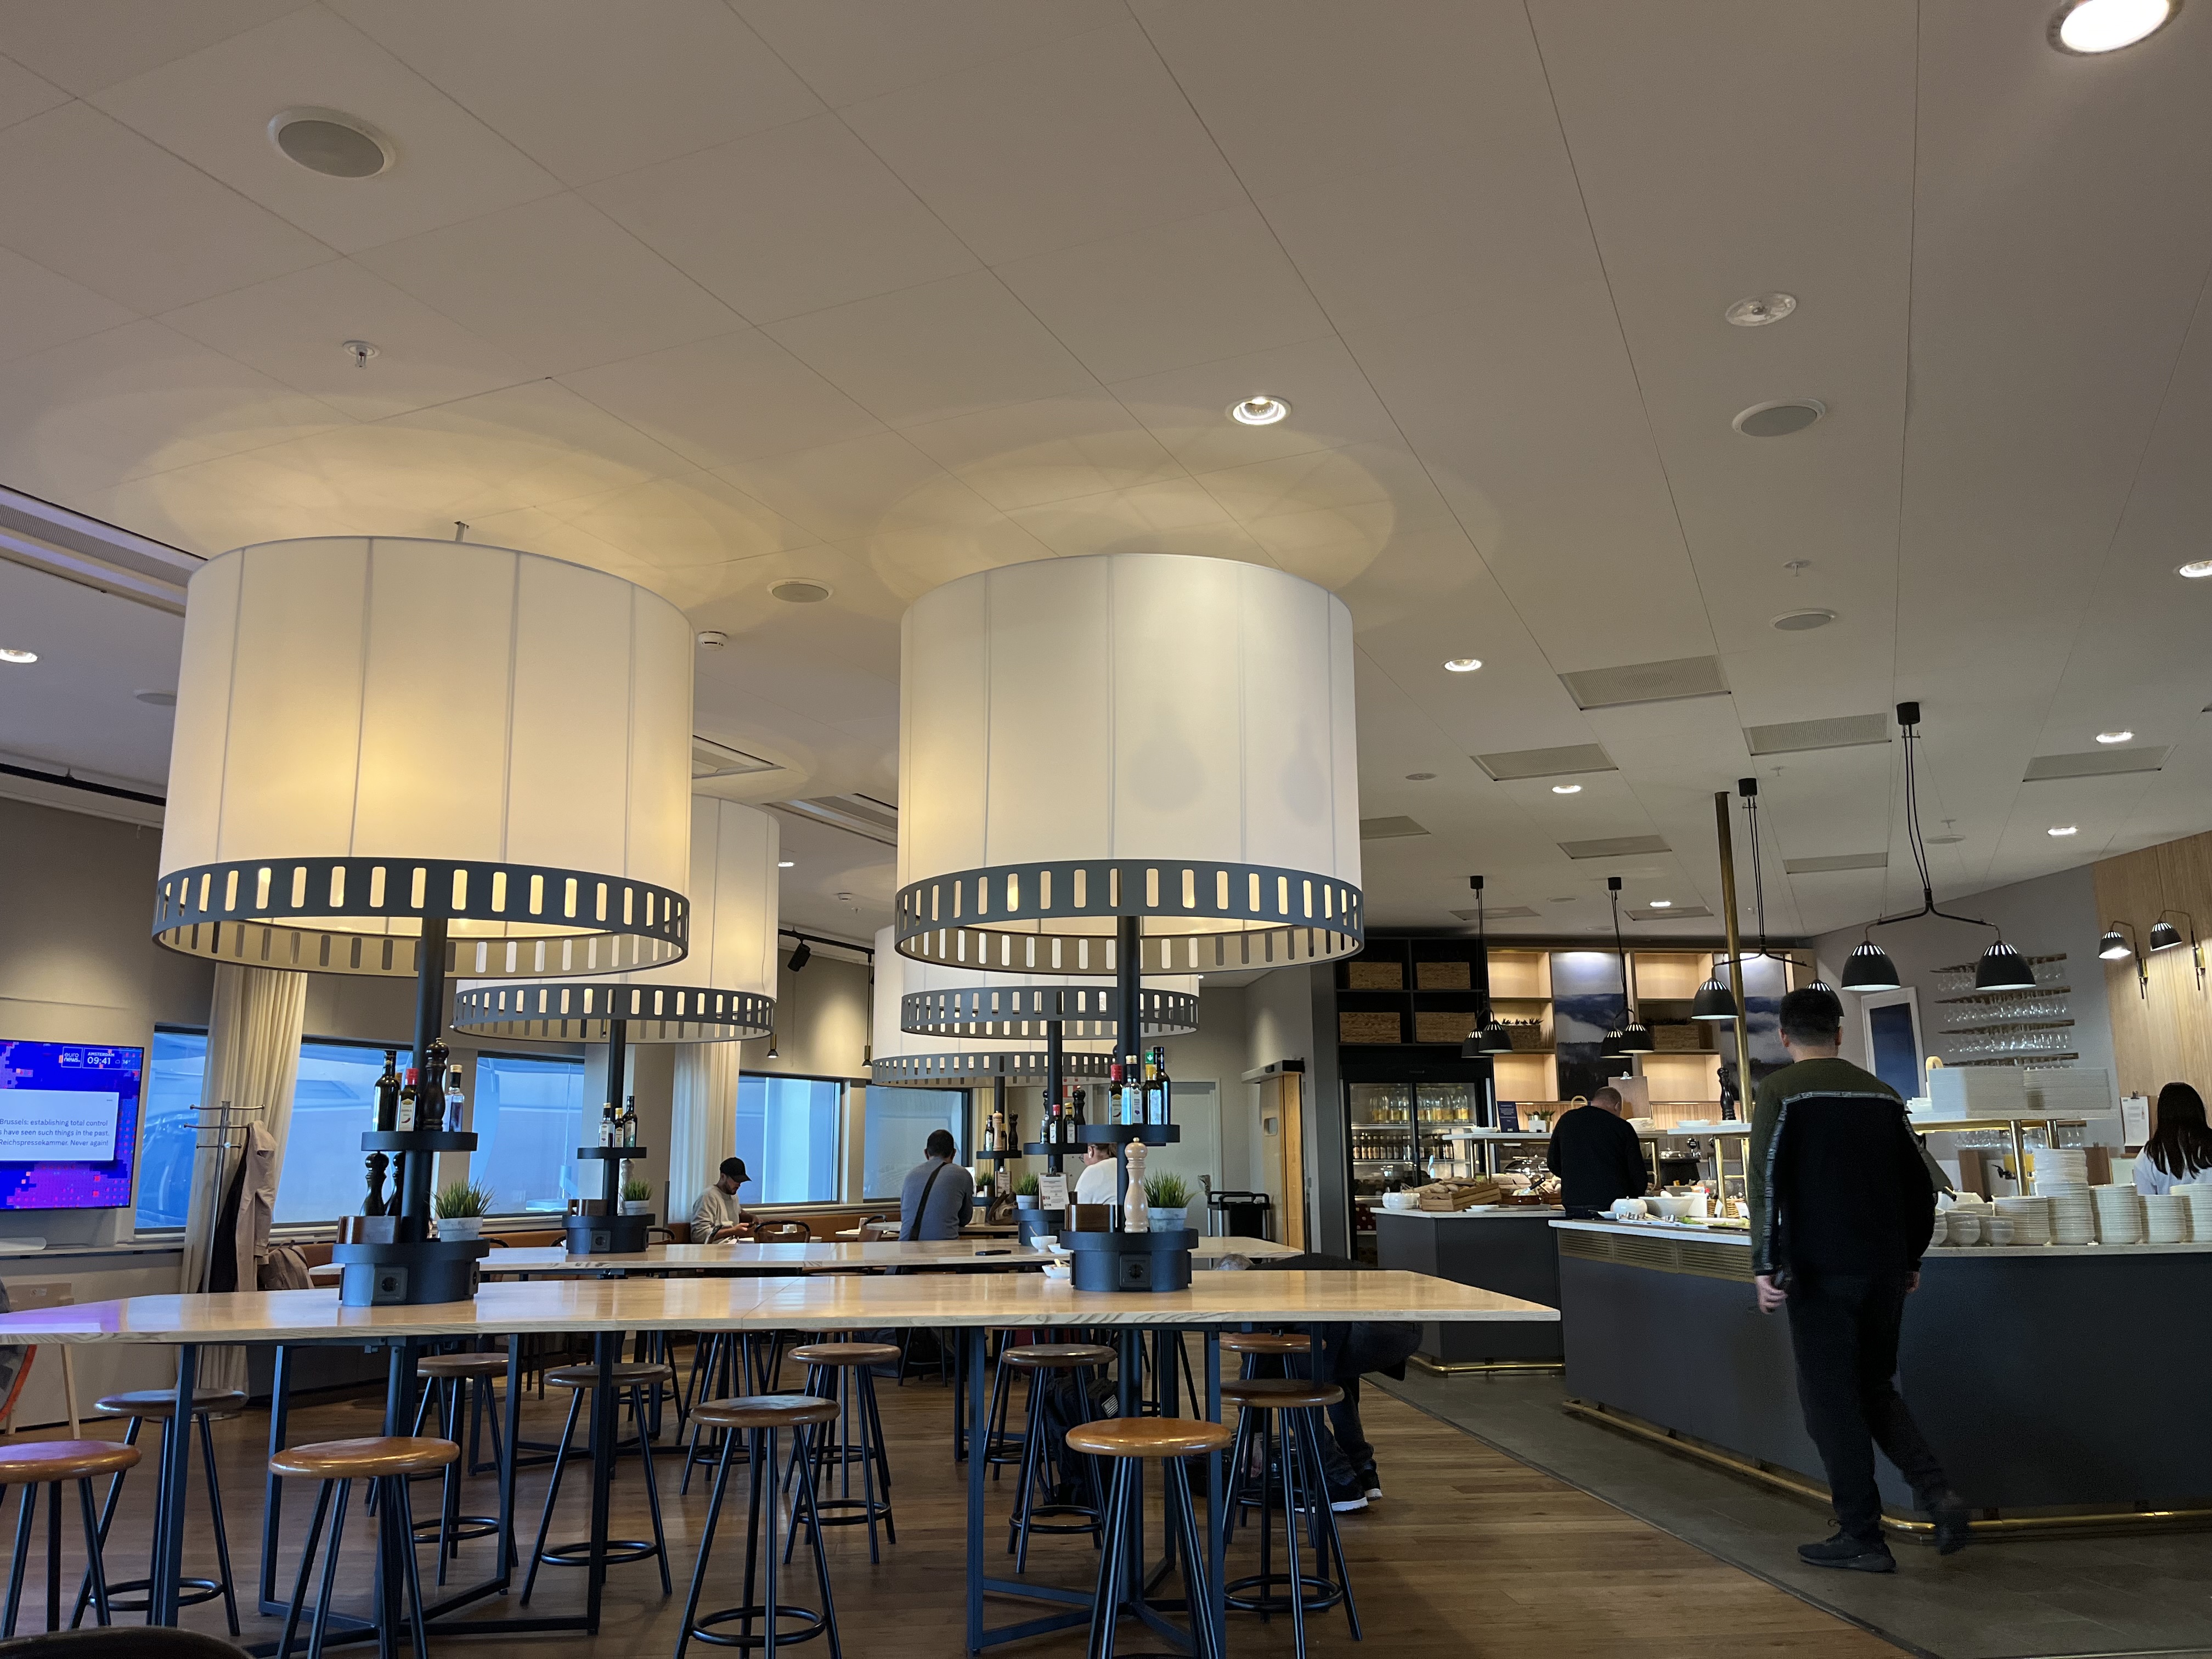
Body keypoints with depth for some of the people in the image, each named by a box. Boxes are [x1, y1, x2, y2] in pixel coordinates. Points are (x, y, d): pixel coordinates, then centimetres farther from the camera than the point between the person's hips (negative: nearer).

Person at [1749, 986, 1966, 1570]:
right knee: (1875, 1387, 20)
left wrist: (1765, 1264, -15)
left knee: (1831, 1399, 4)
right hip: (1886, 1268, 6)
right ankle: (1936, 1492, 4)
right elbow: (1919, 1185, 14)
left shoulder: (1779, 1091, -6)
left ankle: (1862, 1537, 8)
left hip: (1821, 1269, -5)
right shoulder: (1882, 1094, 10)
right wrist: (1910, 1259, 23)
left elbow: (1766, 1180, -16)